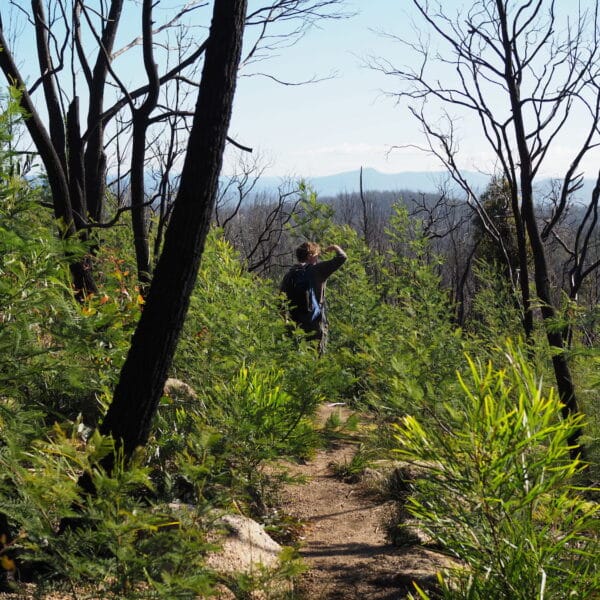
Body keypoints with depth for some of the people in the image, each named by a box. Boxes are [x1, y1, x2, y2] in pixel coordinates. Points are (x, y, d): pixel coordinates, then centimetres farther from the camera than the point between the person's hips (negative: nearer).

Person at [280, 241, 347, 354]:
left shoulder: (289, 275, 8)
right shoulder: (316, 271, -5)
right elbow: (342, 258, -7)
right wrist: (335, 247, 14)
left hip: (294, 326, 5)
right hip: (315, 324, -4)